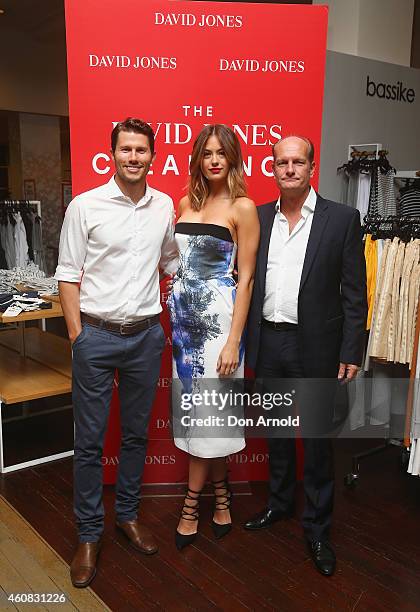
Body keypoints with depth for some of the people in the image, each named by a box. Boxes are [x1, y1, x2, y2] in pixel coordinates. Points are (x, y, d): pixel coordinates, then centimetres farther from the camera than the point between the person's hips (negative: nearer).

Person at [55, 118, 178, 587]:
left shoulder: (164, 206, 5)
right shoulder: (85, 206, -5)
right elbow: (69, 276, -4)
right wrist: (77, 338, -8)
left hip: (146, 336, 3)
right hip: (96, 334, -3)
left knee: (136, 433, 14)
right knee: (89, 440, 5)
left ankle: (128, 514, 34)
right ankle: (88, 535, 22)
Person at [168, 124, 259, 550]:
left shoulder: (243, 208, -6)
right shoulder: (186, 203, 11)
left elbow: (245, 278, -9)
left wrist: (233, 340, -13)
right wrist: (172, 316, 8)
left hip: (218, 317, -5)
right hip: (183, 315, 6)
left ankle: (192, 502, 18)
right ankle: (220, 491, 28)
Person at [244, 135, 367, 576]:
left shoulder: (342, 219, -4)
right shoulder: (258, 217, 6)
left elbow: (354, 292, -5)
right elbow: (248, 280, 7)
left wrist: (350, 354, -8)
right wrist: (247, 341, 3)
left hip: (315, 346, -3)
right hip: (267, 342, 4)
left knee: (317, 439, 8)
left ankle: (317, 529, 25)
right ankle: (279, 503, 40)